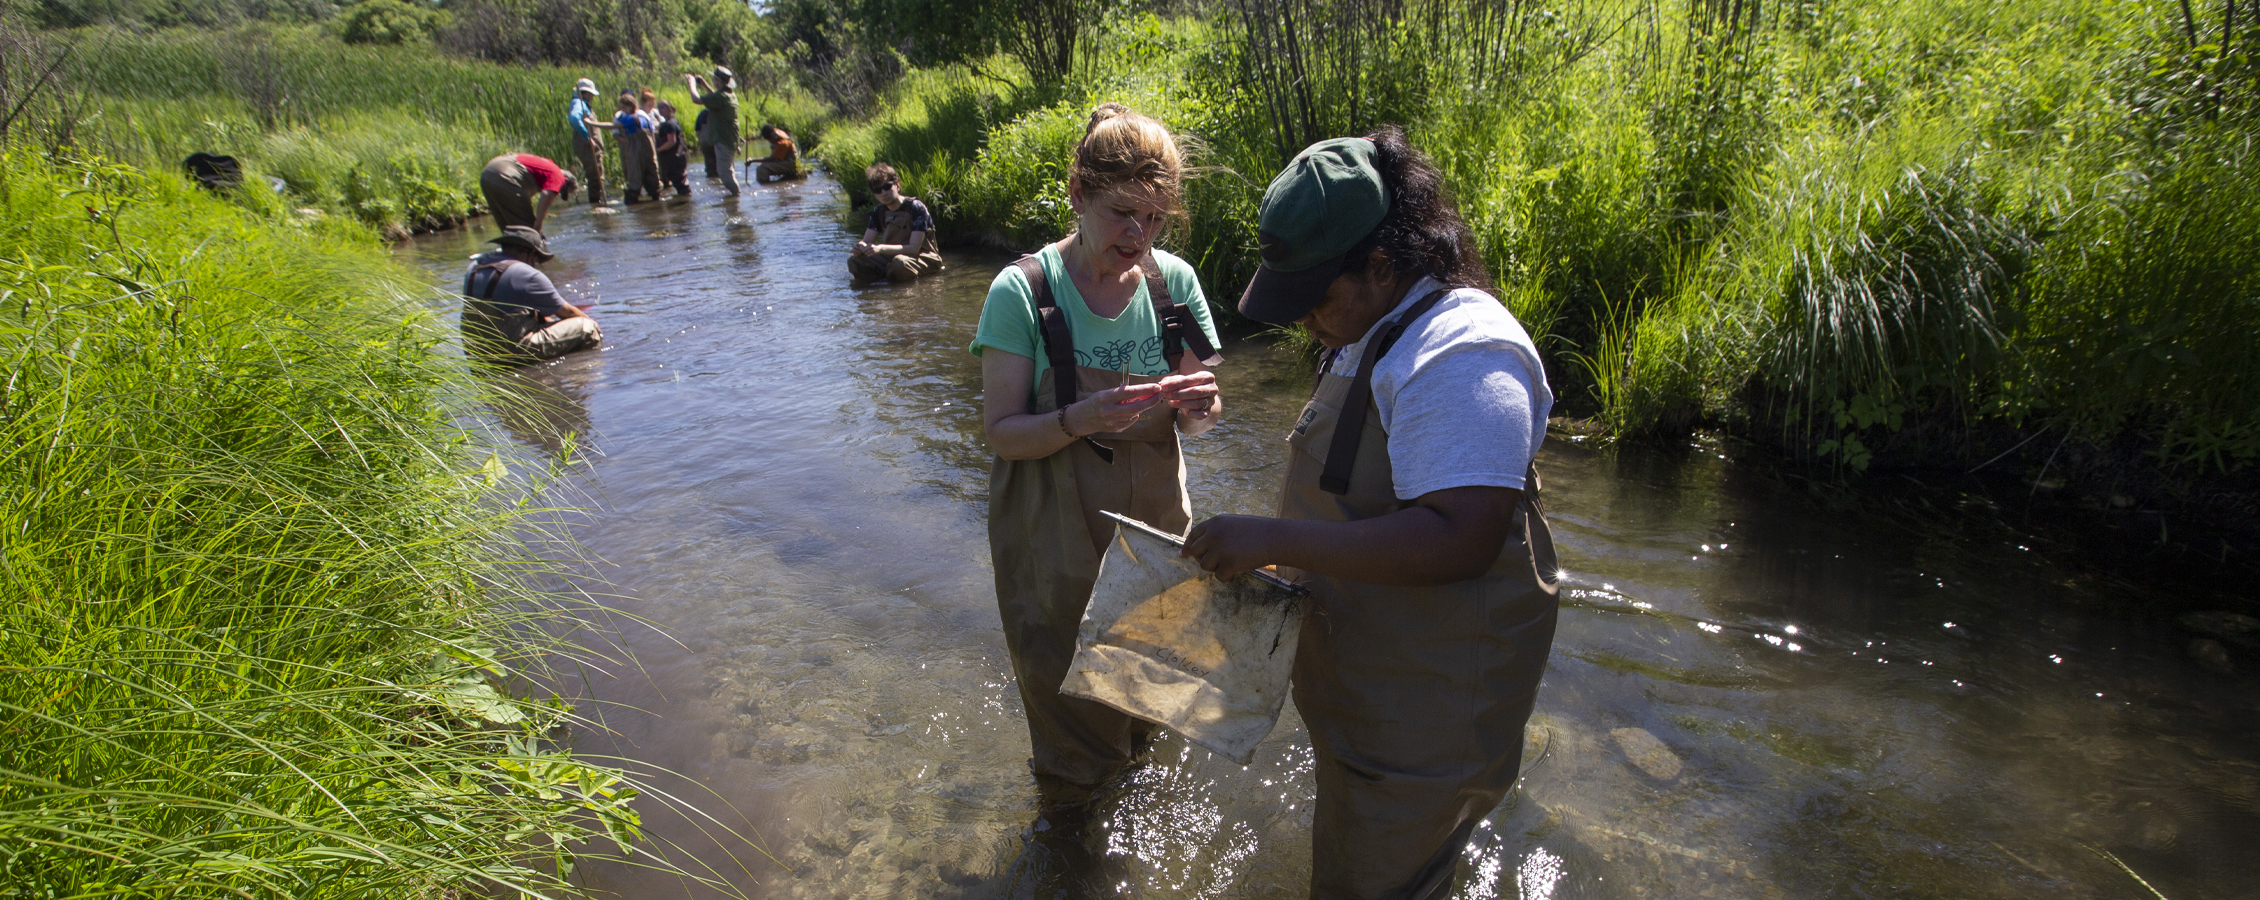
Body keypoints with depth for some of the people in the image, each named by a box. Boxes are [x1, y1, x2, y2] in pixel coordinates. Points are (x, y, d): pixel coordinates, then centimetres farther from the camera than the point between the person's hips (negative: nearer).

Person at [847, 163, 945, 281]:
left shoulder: (916, 208, -17)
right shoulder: (879, 211, 3)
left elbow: (914, 248, -23)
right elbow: (866, 242, 2)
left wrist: (881, 248, -35)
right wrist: (860, 247, -24)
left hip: (923, 258, -6)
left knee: (899, 262, -40)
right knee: (854, 260, -14)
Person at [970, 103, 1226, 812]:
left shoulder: (1174, 281, -5)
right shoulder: (1023, 290, -15)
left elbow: (1199, 409, 3)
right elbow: (1001, 429, -14)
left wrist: (1199, 406, -21)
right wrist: (1081, 419, -33)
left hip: (1152, 518, 3)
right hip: (1054, 532, -3)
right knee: (1067, 694, 10)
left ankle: (1127, 767, 53)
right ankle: (1069, 814, 42)